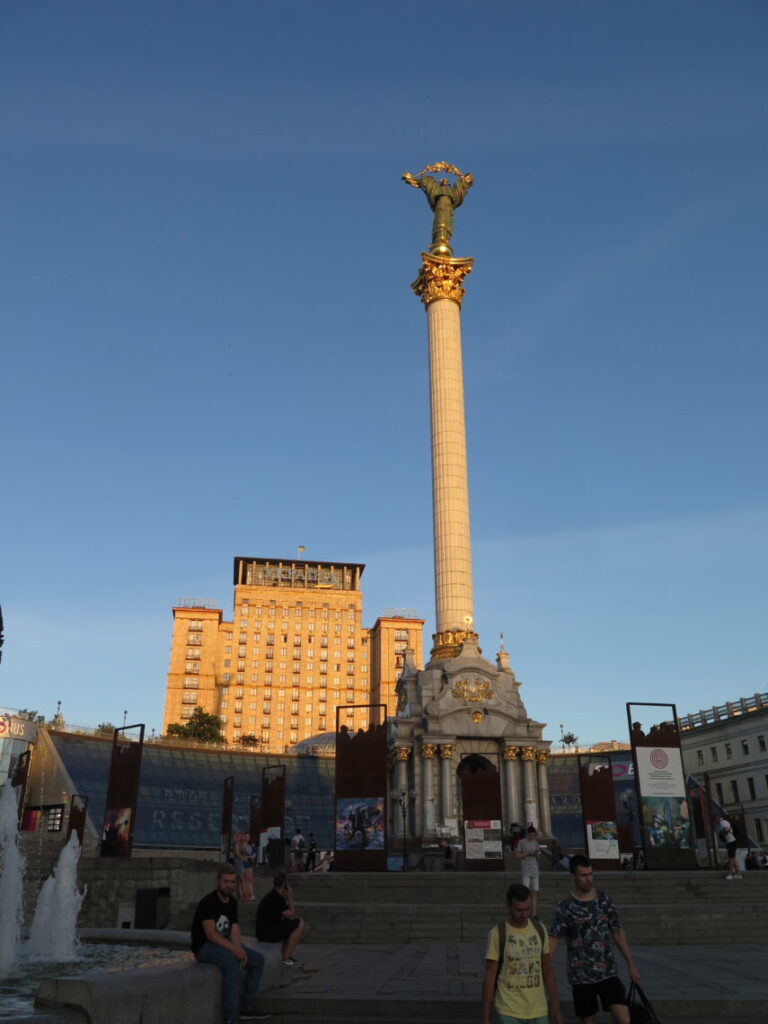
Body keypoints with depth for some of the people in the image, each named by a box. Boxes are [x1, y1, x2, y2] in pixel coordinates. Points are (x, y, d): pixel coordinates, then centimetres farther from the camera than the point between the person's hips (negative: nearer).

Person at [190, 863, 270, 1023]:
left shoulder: (232, 902, 4)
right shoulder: (208, 902, -20)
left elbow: (234, 930, -2)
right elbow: (210, 934, -27)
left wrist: (238, 948, -22)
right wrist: (233, 948, -33)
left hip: (224, 944, 9)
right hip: (204, 946, -8)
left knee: (258, 960, -1)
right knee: (231, 962, -35)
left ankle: (247, 1008, 6)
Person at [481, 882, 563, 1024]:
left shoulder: (539, 930, 1)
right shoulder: (497, 934, -12)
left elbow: (547, 969, 9)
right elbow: (489, 976, -9)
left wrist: (555, 1004, 8)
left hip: (537, 1010, 4)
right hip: (509, 1011, -4)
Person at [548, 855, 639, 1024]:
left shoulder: (604, 900, 1)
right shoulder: (564, 907, -8)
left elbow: (618, 934, 10)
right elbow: (553, 940, -8)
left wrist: (631, 965, 9)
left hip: (608, 972, 2)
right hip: (581, 977, -2)